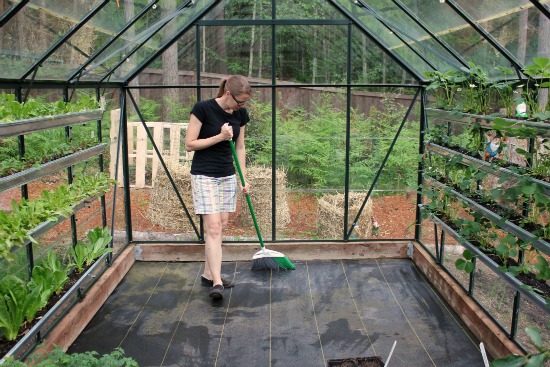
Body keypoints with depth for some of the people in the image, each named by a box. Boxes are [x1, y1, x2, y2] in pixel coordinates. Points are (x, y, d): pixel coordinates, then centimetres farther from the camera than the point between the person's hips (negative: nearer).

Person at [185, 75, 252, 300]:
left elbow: (240, 147, 10)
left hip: (227, 175, 6)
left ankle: (208, 274, 21)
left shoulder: (240, 114, 2)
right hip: (204, 175, -6)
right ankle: (217, 282, -12)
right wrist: (220, 136, -21)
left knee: (221, 226, 9)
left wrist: (244, 179, 7)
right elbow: (189, 144, -13)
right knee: (213, 228, -13)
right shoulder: (203, 108, -15)